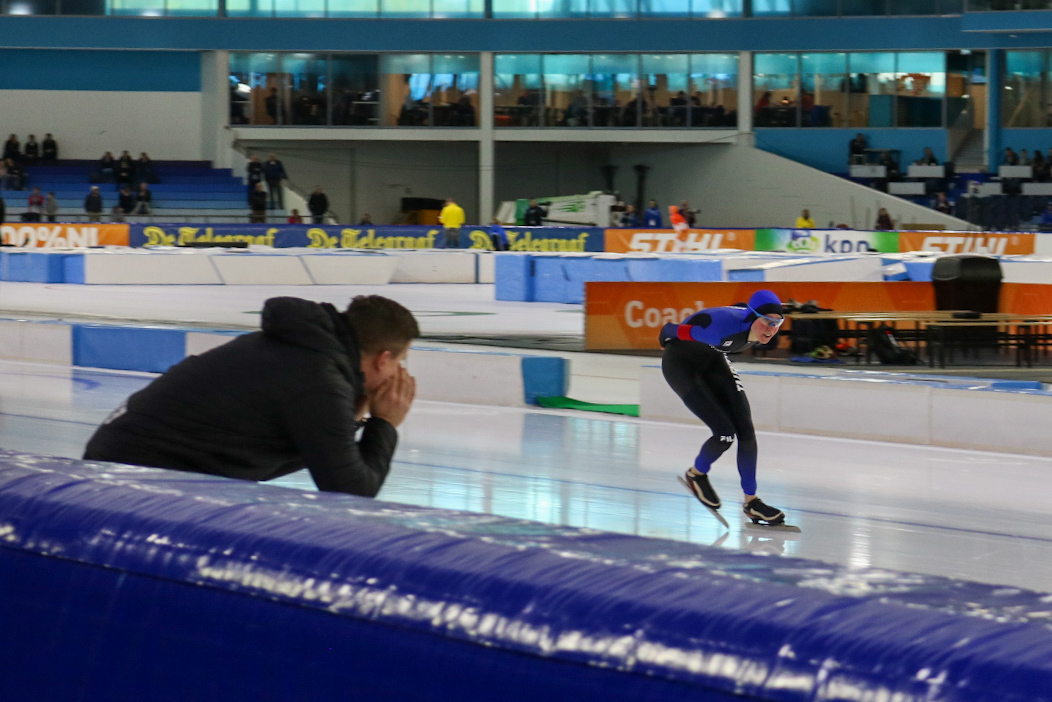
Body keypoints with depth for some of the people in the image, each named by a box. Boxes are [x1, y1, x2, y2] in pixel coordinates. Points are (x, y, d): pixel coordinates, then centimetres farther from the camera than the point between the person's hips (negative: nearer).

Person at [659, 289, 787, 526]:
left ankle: (751, 502, 7)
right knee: (725, 433, -16)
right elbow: (670, 331, -26)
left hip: (712, 360, 7)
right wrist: (667, 344, -1)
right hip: (680, 364, -7)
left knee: (746, 430, -4)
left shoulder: (761, 331, -18)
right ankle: (696, 474, 16)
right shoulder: (724, 328, -41)